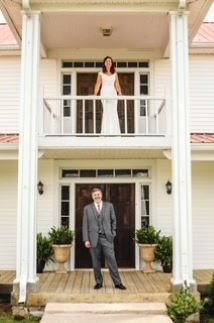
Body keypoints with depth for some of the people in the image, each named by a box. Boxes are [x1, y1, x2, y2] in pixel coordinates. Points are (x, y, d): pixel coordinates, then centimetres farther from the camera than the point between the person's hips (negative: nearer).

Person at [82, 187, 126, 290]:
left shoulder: (109, 206, 7)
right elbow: (85, 225, 3)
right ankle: (98, 282, 19)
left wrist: (113, 233, 5)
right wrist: (86, 239, -4)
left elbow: (113, 220, 13)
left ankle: (117, 283, 4)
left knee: (111, 260, -3)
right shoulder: (87, 208, 5)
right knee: (96, 262, 5)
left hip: (107, 237, 0)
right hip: (94, 238, 0)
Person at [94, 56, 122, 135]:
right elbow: (98, 85, 1)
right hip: (104, 93, -2)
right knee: (106, 111, -12)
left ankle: (114, 132, -2)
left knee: (114, 112, -5)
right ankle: (106, 132, -11)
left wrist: (120, 94, -3)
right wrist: (95, 95, -12)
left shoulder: (115, 74, 15)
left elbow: (117, 85, 10)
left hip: (113, 93, 2)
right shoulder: (101, 74, 8)